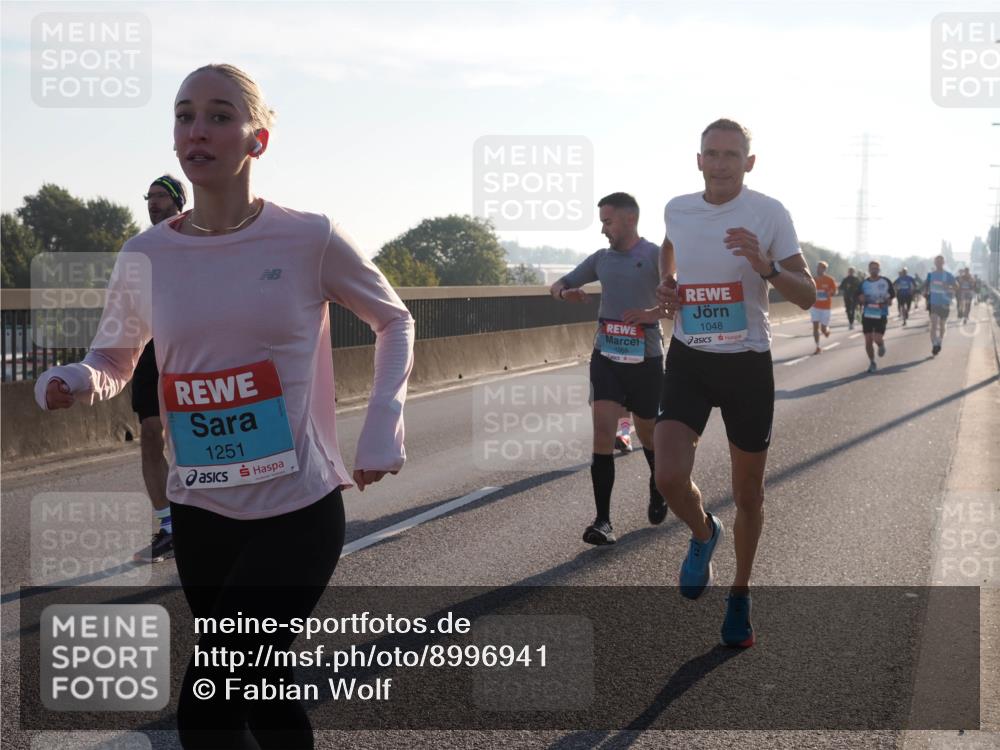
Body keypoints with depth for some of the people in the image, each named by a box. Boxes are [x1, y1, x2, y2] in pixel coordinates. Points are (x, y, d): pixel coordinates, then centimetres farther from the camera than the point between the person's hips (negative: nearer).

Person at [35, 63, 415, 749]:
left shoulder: (311, 240, -9)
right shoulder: (145, 257, -1)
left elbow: (395, 323, 6)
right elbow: (113, 363, 13)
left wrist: (381, 433, -6)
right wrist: (75, 382, -11)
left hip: (300, 511, -4)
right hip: (202, 513, 4)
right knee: (260, 691, 19)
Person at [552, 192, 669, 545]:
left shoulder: (656, 256, -5)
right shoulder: (601, 259, 8)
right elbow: (557, 285, 16)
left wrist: (654, 312, -30)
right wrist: (565, 293, -8)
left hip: (645, 357, -2)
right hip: (606, 356, 3)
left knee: (647, 431, 13)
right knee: (603, 430, -12)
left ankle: (658, 490, 44)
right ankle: (602, 521, -12)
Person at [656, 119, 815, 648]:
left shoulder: (769, 214, -9)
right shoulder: (677, 210, 1)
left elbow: (807, 296, -9)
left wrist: (766, 266, -28)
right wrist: (666, 286, 6)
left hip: (747, 365, -2)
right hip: (688, 361, 2)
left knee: (748, 493, 9)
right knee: (669, 477, -18)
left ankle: (740, 595, 33)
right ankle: (704, 533, 18)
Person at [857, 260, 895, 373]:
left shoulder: (885, 282, -1)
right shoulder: (864, 283, 5)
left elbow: (892, 295, 7)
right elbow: (859, 300, 10)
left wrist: (888, 302, -13)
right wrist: (861, 299, -13)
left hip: (881, 315, -3)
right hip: (867, 315, 3)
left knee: (877, 339, -13)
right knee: (868, 341, 2)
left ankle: (881, 345, 25)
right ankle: (872, 363, 18)